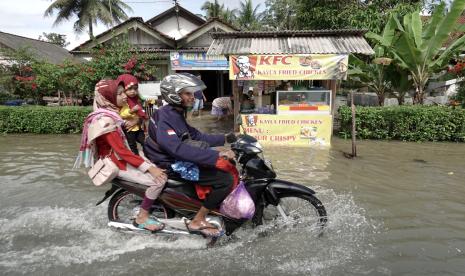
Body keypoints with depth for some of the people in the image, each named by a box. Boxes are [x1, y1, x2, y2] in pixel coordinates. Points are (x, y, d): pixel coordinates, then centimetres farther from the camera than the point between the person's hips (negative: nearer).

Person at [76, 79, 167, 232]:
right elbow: (121, 151, -27)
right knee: (159, 179, -20)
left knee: (158, 170, 7)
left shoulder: (109, 114, 9)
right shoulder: (105, 120, -22)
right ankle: (141, 218, -5)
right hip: (117, 164, -9)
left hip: (120, 159, 9)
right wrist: (149, 167, -28)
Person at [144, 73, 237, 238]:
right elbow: (178, 149, -36)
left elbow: (195, 136, 15)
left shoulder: (176, 114, 10)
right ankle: (197, 221, -6)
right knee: (226, 180, -17)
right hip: (171, 166, -10)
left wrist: (224, 138, 9)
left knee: (226, 167, 18)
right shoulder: (164, 119, -22)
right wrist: (217, 155, -39)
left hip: (179, 160, 10)